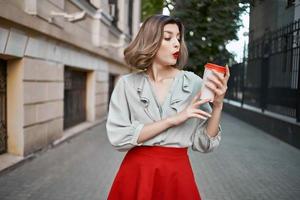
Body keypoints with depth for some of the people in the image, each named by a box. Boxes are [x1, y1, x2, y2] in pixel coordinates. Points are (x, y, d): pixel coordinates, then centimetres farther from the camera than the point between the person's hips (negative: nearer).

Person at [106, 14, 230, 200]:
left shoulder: (193, 83, -4)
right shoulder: (127, 84, -4)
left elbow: (205, 144, -2)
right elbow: (118, 137, -14)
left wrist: (218, 105, -17)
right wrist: (173, 120, -16)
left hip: (178, 174, 1)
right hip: (136, 173, 0)